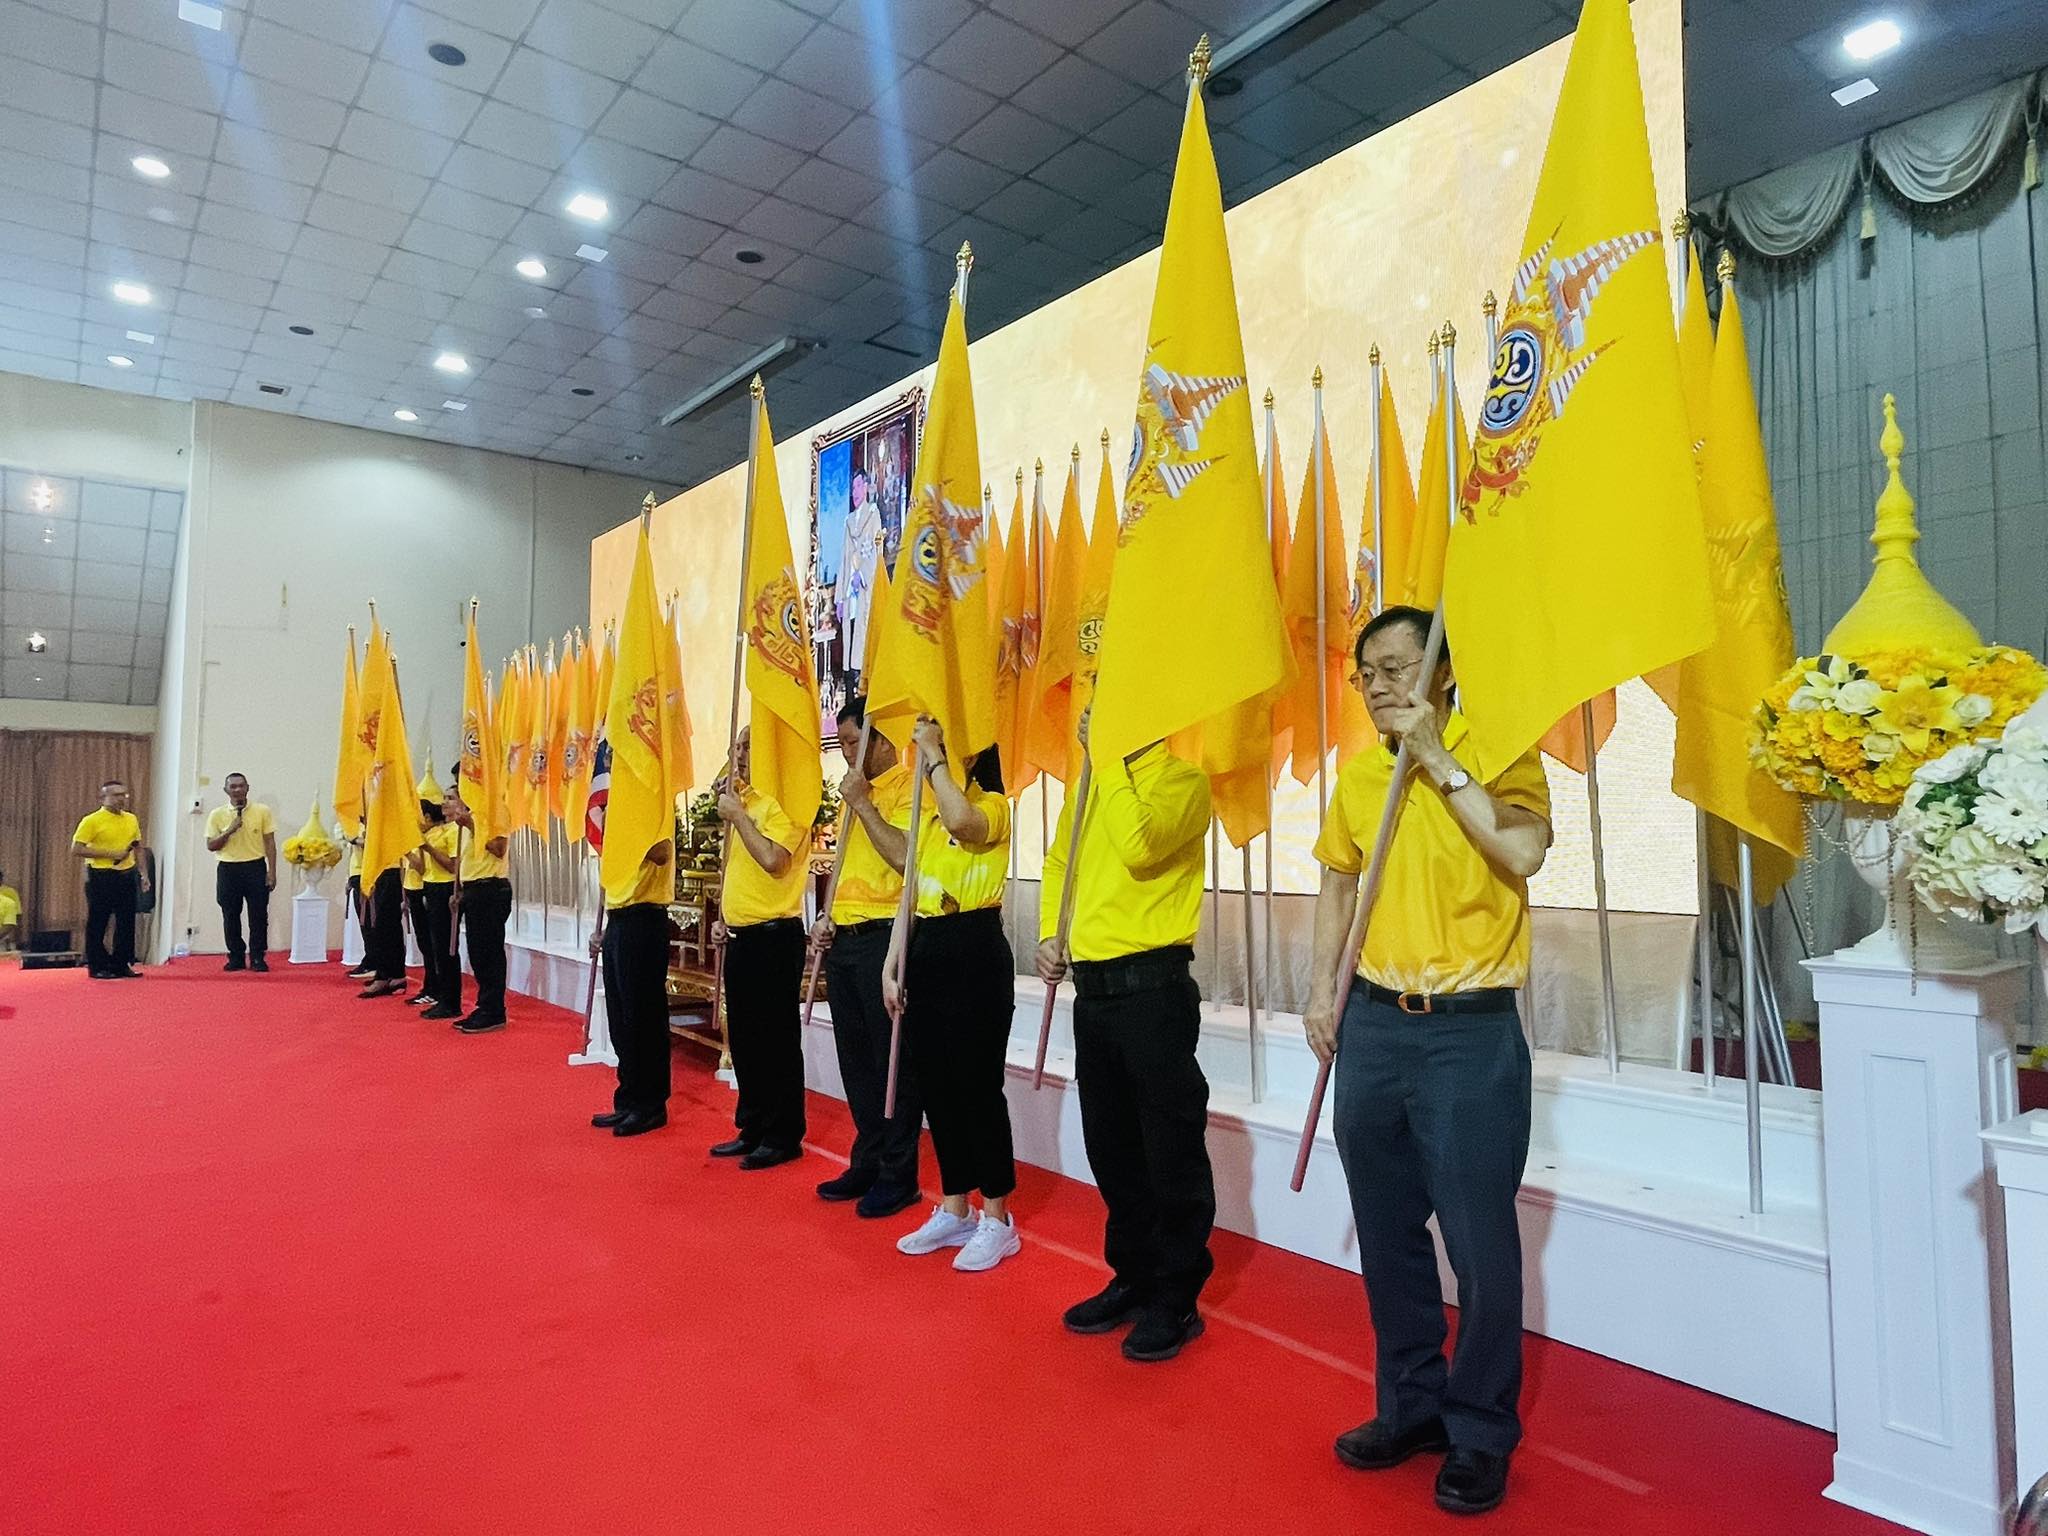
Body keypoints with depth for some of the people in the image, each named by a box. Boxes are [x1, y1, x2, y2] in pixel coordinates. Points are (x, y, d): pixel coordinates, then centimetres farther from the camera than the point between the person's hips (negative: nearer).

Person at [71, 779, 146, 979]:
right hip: (101, 877, -5)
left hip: (127, 876, 6)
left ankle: (121, 965, 15)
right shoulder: (92, 821, -7)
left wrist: (143, 873, 12)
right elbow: (76, 850, -12)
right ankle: (97, 967, 9)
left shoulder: (131, 819, 11)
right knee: (98, 923, 1)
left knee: (126, 923, 7)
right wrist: (110, 854, -18)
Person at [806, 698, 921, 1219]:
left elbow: (905, 856, -24)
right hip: (844, 939, 9)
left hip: (883, 938, -9)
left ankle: (899, 1175, 10)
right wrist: (829, 917, 13)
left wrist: (862, 804, -17)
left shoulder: (908, 786, -9)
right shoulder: (858, 791, 18)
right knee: (856, 1059, 14)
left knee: (891, 1059, 0)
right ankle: (867, 1162, 26)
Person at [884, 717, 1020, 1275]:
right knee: (935, 1085, 11)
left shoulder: (993, 805, -5)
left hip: (975, 952, -8)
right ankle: (954, 1211, 25)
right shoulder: (927, 813, 17)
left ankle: (997, 1220, 11)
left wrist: (934, 757, -20)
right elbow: (910, 893, 15)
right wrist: (892, 963, 9)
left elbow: (961, 820, -31)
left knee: (977, 1087, -2)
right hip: (925, 951, 8)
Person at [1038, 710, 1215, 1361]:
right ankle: (1133, 1277, 32)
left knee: (1170, 1150, 3)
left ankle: (1177, 1299, 18)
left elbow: (1139, 846, -26)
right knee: (1110, 1145, 16)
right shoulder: (1089, 785, 13)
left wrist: (1108, 758, -19)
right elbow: (1059, 861, 22)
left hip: (1153, 986, -7)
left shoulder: (1183, 779, -8)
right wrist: (1050, 934, 7)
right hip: (1092, 987, 7)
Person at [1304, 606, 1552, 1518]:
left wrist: (1437, 757, -18)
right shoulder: (1357, 776, 9)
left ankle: (1480, 1434, 23)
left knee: (1479, 1240, 3)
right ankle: (1412, 1403, 33)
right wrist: (1324, 990, 12)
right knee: (1388, 1231, 15)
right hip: (1375, 1025, 5)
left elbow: (1523, 850, -24)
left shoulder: (1500, 757, -6)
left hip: (1470, 1030, -5)